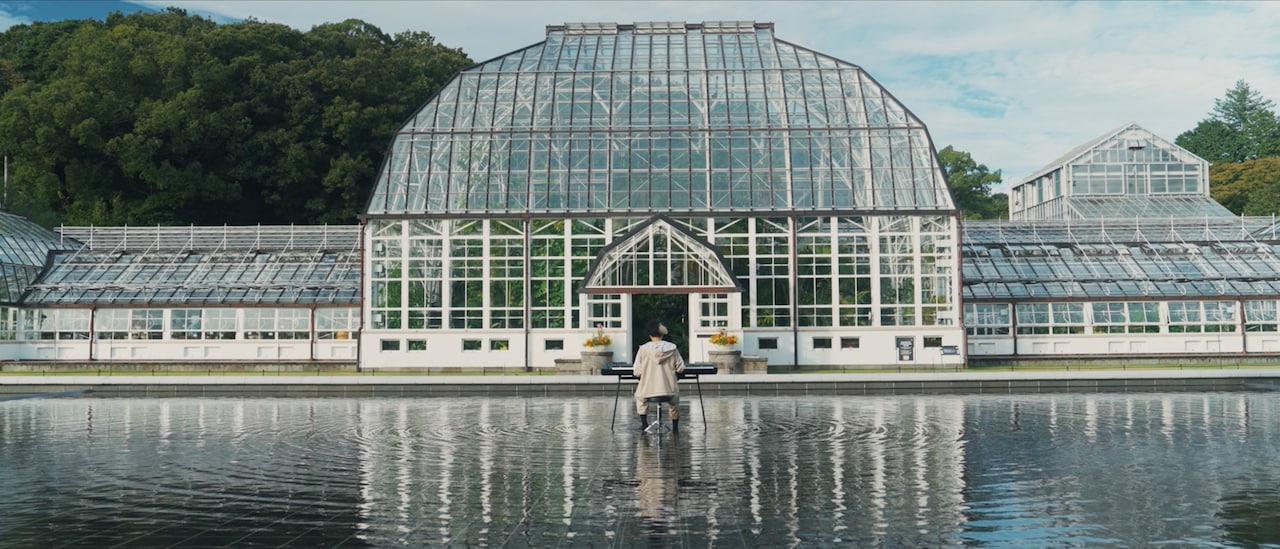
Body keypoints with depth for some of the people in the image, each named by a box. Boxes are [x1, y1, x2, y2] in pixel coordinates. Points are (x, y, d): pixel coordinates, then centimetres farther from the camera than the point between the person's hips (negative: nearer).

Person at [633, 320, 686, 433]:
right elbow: (681, 368, 1)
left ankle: (644, 424, 35)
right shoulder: (672, 348, -5)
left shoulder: (643, 349, -9)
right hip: (669, 389, 1)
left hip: (648, 390, -1)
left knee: (640, 397, 34)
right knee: (675, 399, 35)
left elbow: (637, 372, -7)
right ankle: (675, 427, 38)